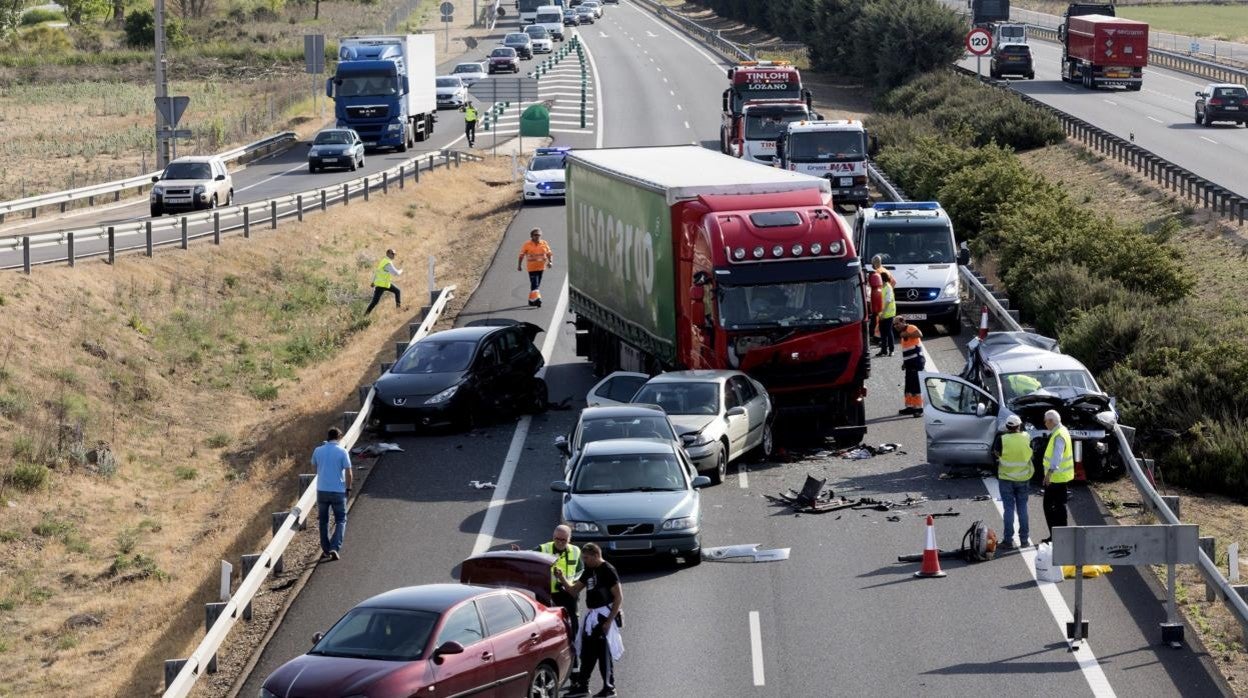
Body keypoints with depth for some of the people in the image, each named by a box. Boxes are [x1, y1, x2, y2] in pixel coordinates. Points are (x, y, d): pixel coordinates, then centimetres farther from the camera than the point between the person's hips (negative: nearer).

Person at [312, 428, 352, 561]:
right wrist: (348, 488, 5)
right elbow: (348, 473, -9)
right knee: (341, 521, 8)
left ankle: (326, 550, 17)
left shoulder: (318, 451, 0)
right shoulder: (342, 452, -8)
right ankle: (334, 548, -9)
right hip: (338, 491, -2)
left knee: (323, 521, 16)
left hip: (322, 490, 3)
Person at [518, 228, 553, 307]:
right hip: (532, 267, -5)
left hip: (541, 267, 5)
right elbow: (521, 255, 1)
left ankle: (531, 299, 28)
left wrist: (550, 262, -11)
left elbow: (549, 254, 7)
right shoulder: (527, 245, -5)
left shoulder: (544, 244, 4)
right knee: (534, 284, -15)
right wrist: (519, 265, -1)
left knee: (537, 284, 14)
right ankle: (536, 299, -23)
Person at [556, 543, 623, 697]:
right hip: (591, 615, 8)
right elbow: (573, 589, 18)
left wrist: (609, 620, -20)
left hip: (604, 616, -8)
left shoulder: (607, 570, -13)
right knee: (587, 651, 12)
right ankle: (582, 685, 21)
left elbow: (619, 597, -16)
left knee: (604, 652, -1)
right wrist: (561, 578, 1)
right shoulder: (589, 571, 12)